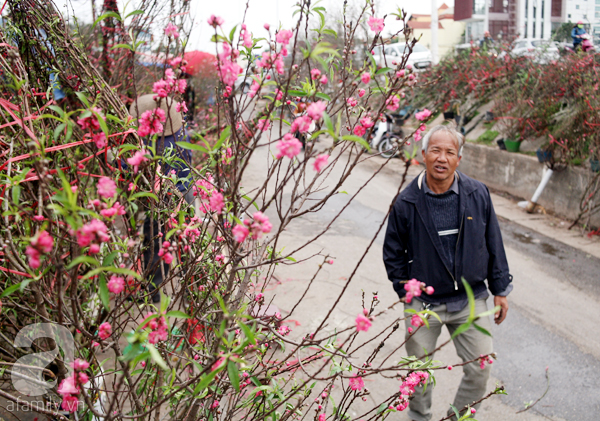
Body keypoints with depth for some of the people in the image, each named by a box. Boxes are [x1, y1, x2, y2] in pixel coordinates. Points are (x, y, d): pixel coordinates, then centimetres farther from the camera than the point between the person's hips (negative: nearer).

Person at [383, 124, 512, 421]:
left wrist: (500, 290, 7)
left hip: (471, 300, 1)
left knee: (480, 369, 6)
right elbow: (393, 253, 2)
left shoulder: (478, 194, -4)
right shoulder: (406, 202, -8)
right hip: (423, 303, -1)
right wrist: (407, 293, -2)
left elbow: (493, 243, 5)